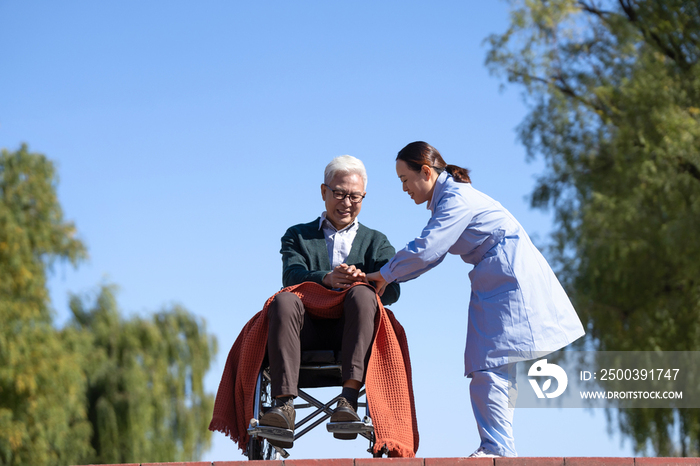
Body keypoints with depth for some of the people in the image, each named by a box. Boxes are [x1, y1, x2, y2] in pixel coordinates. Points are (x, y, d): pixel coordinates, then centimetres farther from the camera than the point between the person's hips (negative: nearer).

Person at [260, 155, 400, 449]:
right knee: (284, 301, -32)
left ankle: (349, 398, -44)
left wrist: (362, 279, -19)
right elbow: (292, 276, 1)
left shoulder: (376, 242, 25)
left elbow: (391, 289, 5)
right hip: (309, 330, 0)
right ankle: (284, 404, -43)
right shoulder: (298, 236, 25)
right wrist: (327, 279, -21)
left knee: (362, 294, -32)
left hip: (350, 328, 0)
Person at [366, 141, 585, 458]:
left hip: (510, 282, -11)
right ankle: (498, 448, 12)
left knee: (488, 368, -14)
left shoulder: (457, 200, -15)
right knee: (498, 372, 9)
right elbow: (431, 252, 20)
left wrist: (386, 274, -8)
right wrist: (388, 278, 12)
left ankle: (498, 448, -14)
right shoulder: (447, 200, 16)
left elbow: (425, 249, -21)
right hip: (494, 286, 11)